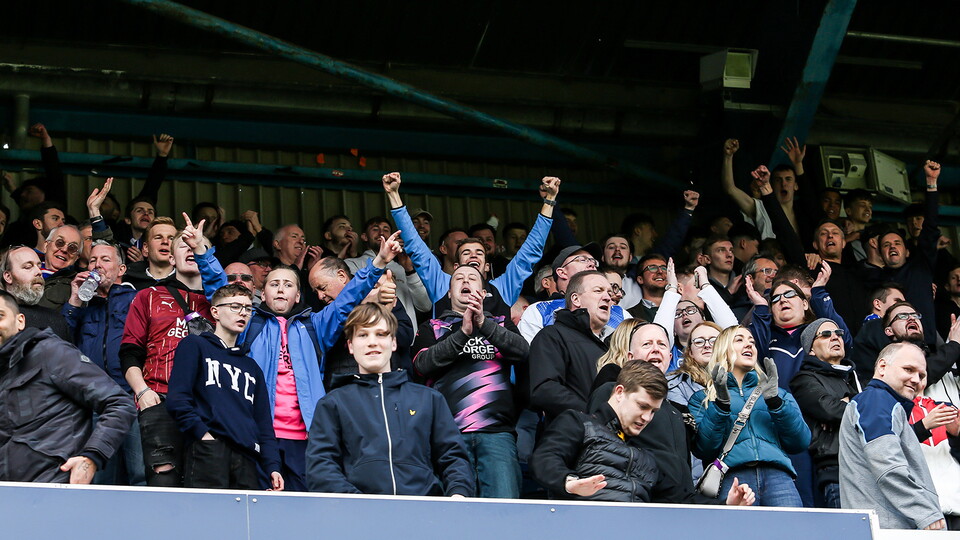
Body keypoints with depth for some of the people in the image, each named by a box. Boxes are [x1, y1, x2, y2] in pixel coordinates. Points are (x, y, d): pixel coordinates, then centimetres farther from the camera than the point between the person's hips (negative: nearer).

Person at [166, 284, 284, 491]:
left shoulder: (251, 367, 31)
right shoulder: (194, 346, 14)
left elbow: (264, 423, 24)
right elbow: (177, 398, -1)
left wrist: (272, 466, 9)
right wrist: (202, 433, -13)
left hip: (246, 458, 6)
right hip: (207, 450, -6)